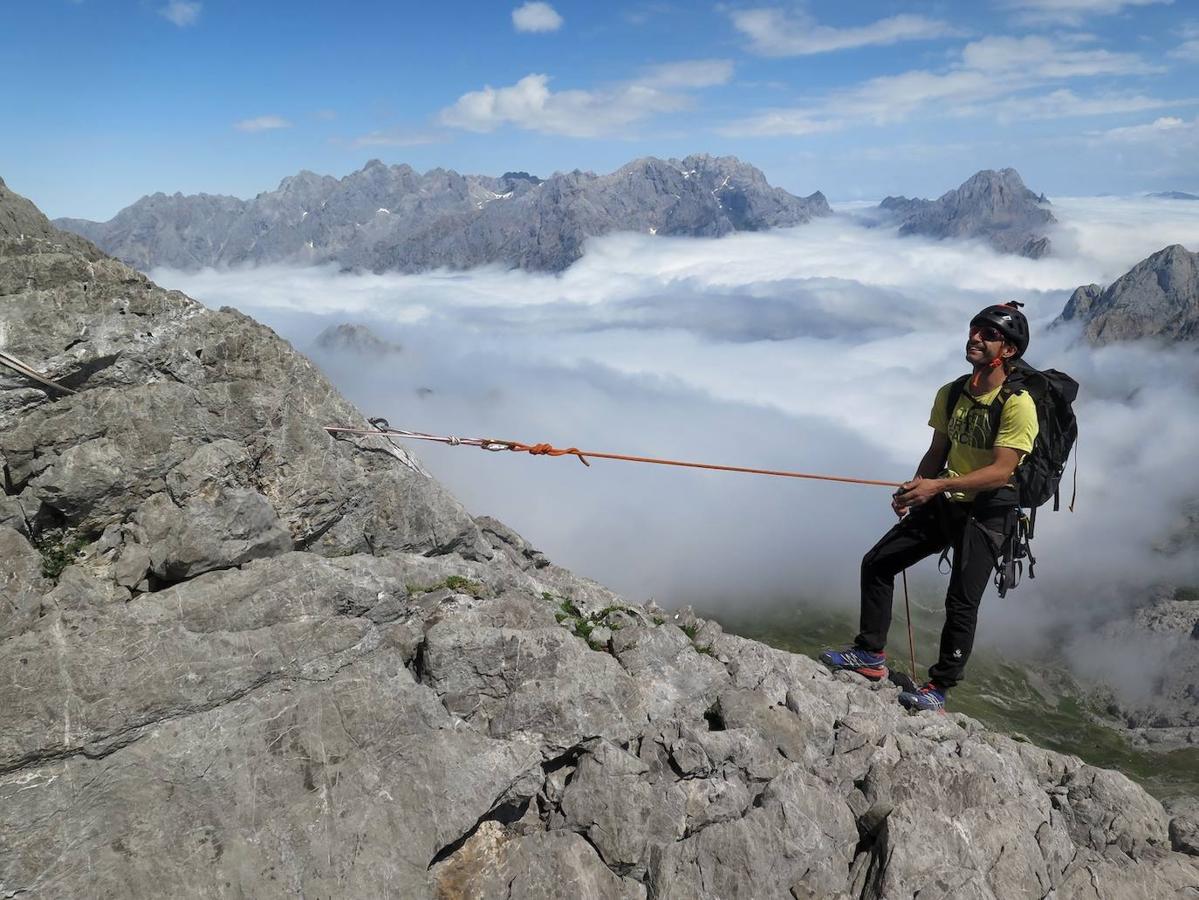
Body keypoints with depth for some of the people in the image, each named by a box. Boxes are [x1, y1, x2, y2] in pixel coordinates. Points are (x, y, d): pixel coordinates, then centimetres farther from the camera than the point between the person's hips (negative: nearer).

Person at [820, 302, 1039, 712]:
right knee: (876, 564, 3)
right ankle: (871, 654, 15)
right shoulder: (950, 394, 4)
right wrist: (913, 490, -4)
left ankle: (939, 688, 10)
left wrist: (937, 485, -31)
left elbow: (1001, 471, -23)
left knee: (961, 603, -7)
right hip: (943, 503, 7)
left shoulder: (1017, 404, -17)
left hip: (987, 511, -7)